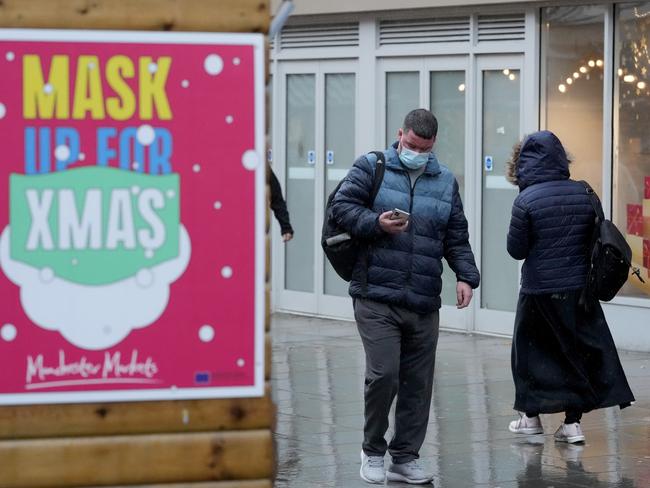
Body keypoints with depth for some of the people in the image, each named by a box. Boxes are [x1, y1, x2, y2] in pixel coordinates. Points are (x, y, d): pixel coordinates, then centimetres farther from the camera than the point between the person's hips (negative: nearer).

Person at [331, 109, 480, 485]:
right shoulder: (372, 167, 4)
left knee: (418, 383, 6)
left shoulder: (446, 182, 15)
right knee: (383, 374, -12)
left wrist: (466, 276, 2)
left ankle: (405, 458, 19)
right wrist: (376, 224, -15)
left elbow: (457, 237, 16)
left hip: (424, 304, 4)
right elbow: (342, 205, 0)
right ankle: (373, 451, 10)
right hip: (376, 298, -4)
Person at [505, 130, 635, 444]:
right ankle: (572, 422, 7)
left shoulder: (526, 200, -14)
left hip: (539, 289, -3)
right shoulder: (583, 194, -2)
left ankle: (531, 415, 20)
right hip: (580, 286, 3)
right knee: (579, 350, 10)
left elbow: (516, 249, -8)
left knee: (530, 348, 13)